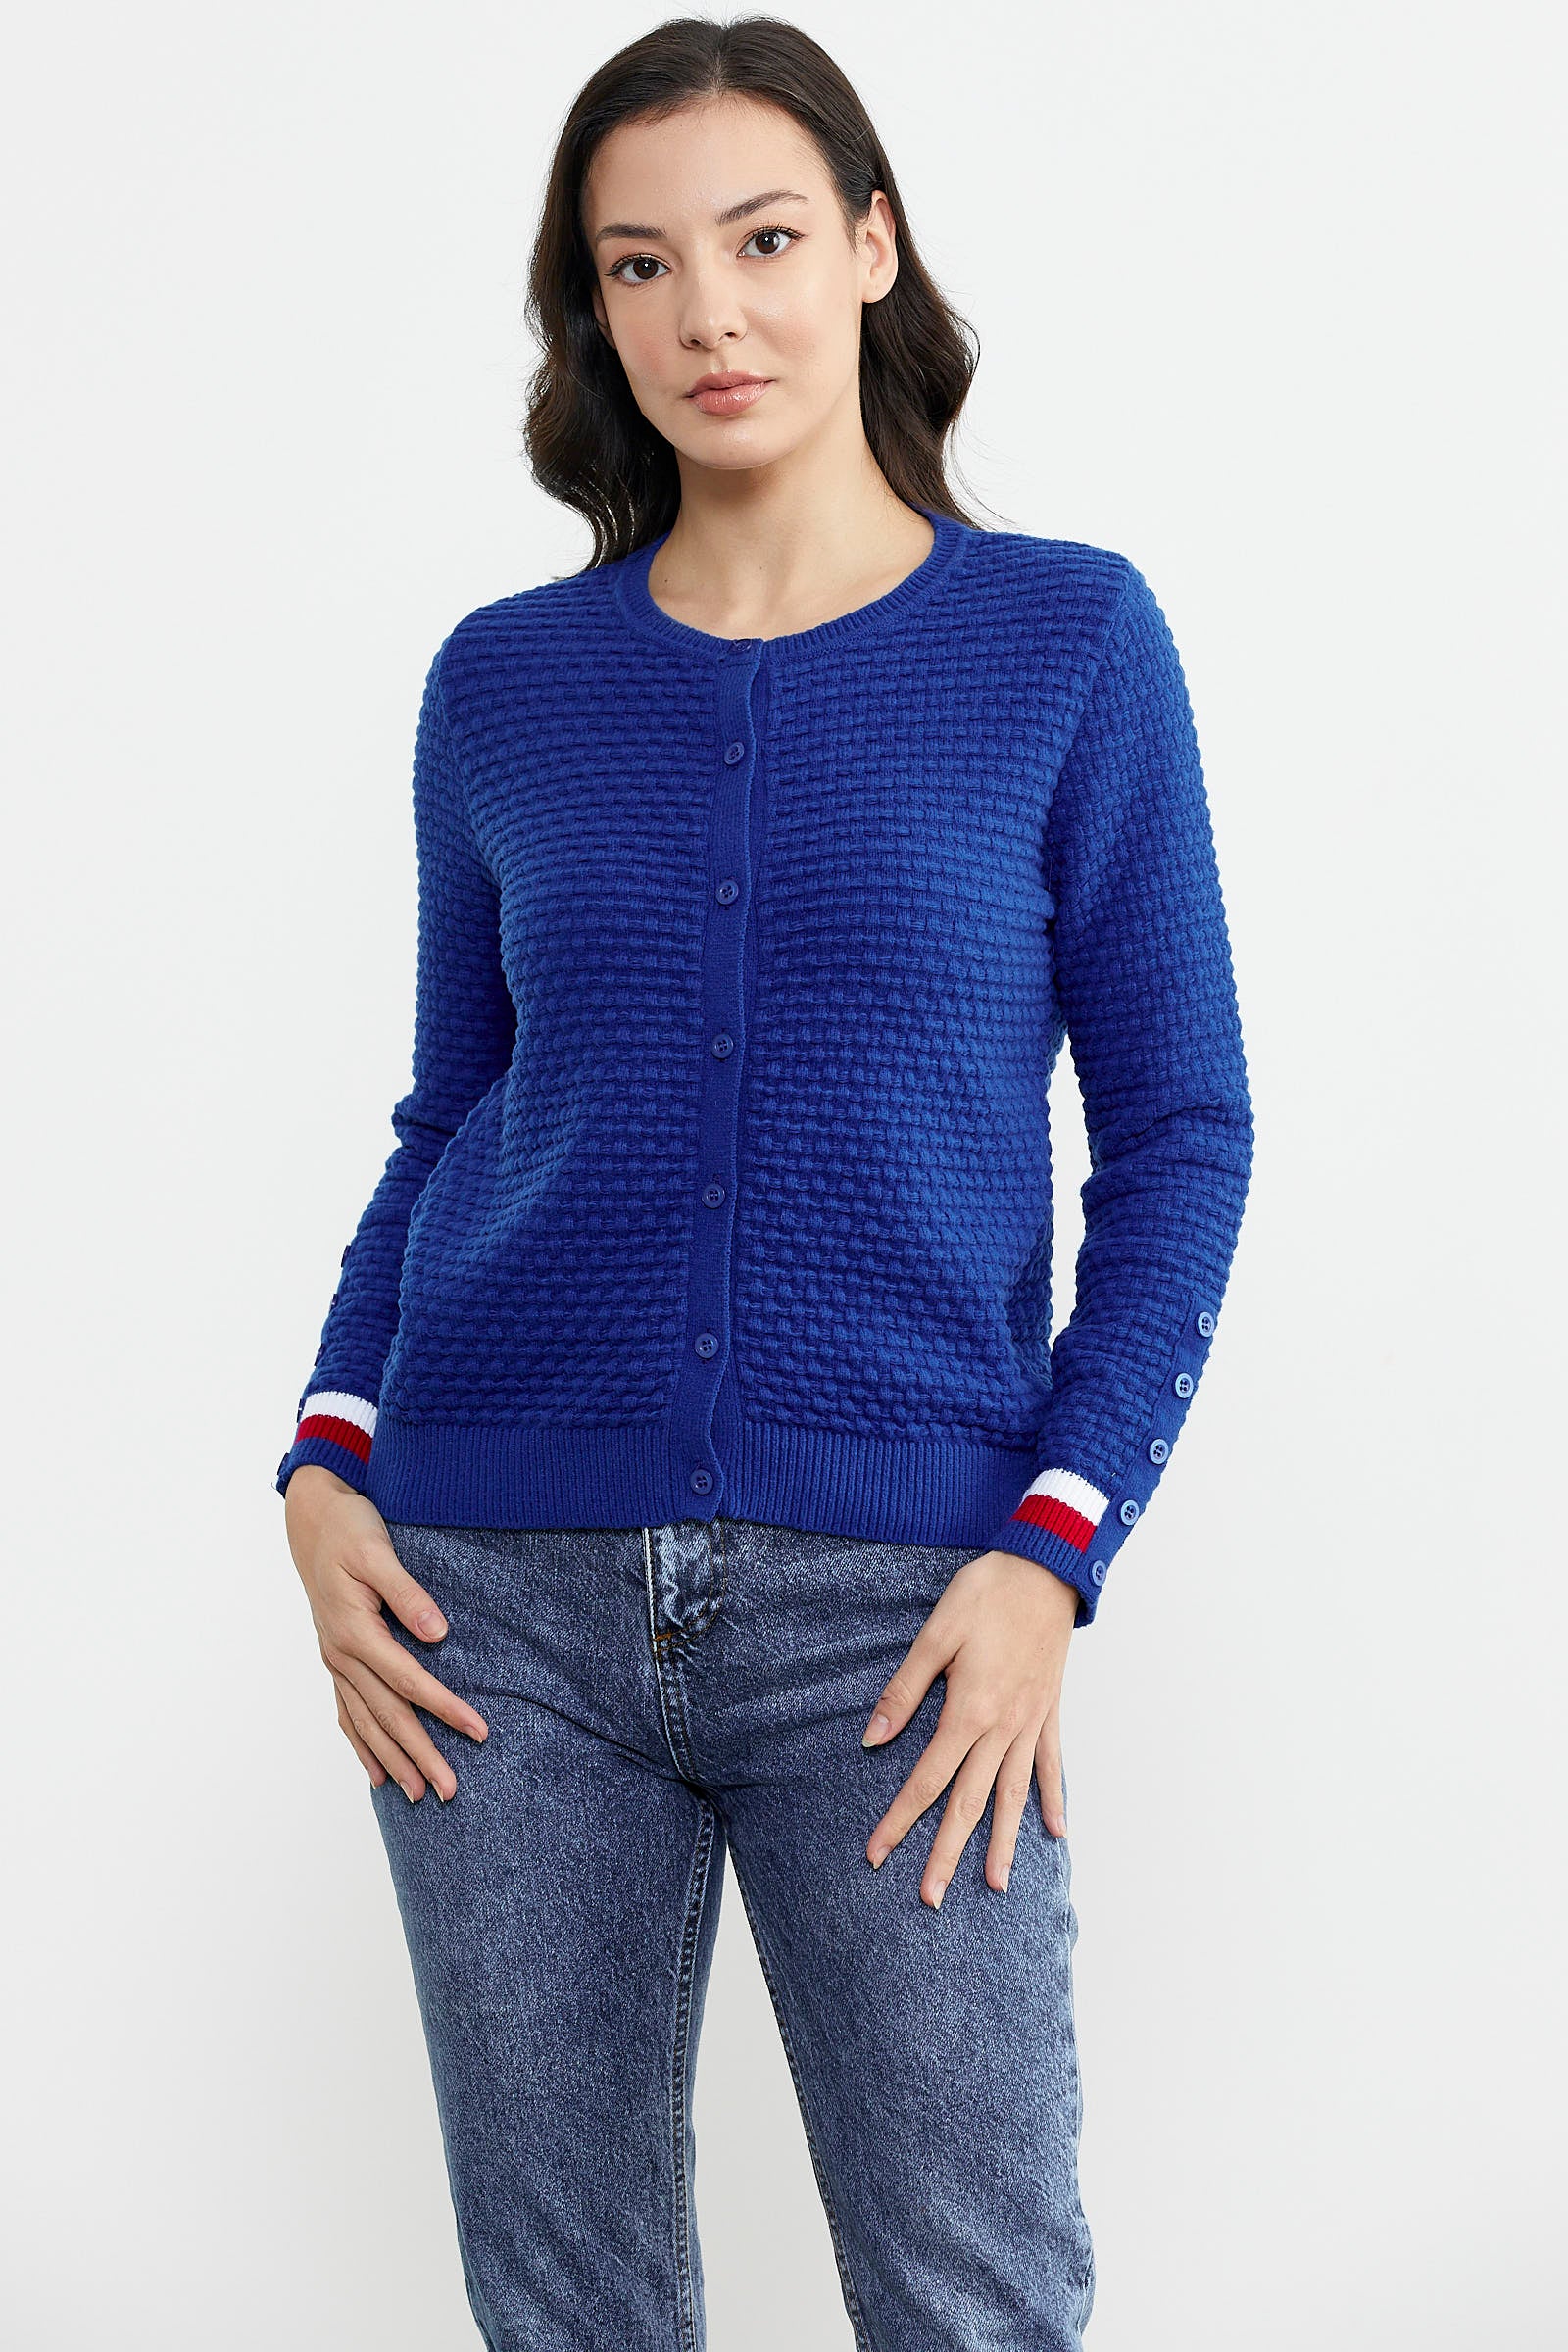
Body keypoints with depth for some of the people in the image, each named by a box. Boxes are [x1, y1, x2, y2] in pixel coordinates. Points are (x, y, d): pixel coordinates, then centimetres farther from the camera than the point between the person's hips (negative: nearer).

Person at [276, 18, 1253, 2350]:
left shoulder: (1066, 638, 1)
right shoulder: (505, 681, 8)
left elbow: (1178, 1130, 0)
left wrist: (1053, 1550, -10)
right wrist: (327, 1459, -1)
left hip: (895, 1607, -2)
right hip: (506, 1590, 2)